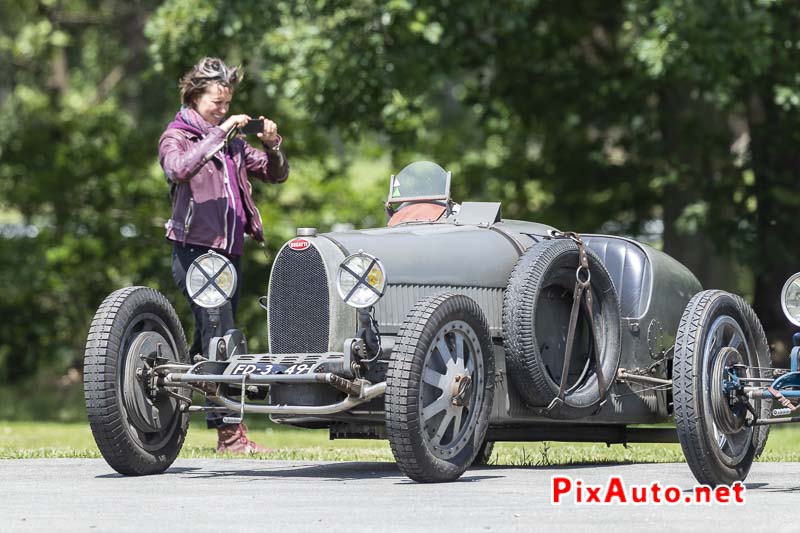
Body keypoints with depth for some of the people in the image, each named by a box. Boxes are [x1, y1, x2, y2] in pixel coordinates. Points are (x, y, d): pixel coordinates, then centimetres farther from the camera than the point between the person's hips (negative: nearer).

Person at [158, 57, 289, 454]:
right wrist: (218, 134, -24)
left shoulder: (232, 142, 18)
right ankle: (230, 432, -17)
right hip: (195, 249, -7)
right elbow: (179, 169, -23)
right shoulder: (176, 137, 0)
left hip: (230, 250, 7)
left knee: (210, 340, 11)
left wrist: (272, 146, -4)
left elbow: (276, 175, 16)